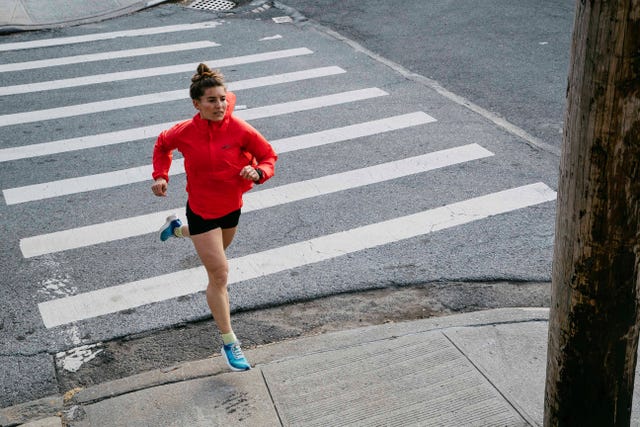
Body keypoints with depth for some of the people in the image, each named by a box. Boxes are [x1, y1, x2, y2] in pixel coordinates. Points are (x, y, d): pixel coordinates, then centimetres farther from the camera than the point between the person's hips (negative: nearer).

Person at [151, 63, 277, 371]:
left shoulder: (240, 130, -19)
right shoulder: (184, 132, -17)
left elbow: (269, 156, -8)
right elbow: (162, 145, 6)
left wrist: (257, 172, -29)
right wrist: (161, 175, -6)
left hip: (232, 206, 3)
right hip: (201, 209, -3)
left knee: (218, 248, 32)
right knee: (219, 274, -7)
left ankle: (178, 229, 61)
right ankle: (229, 343, 4)